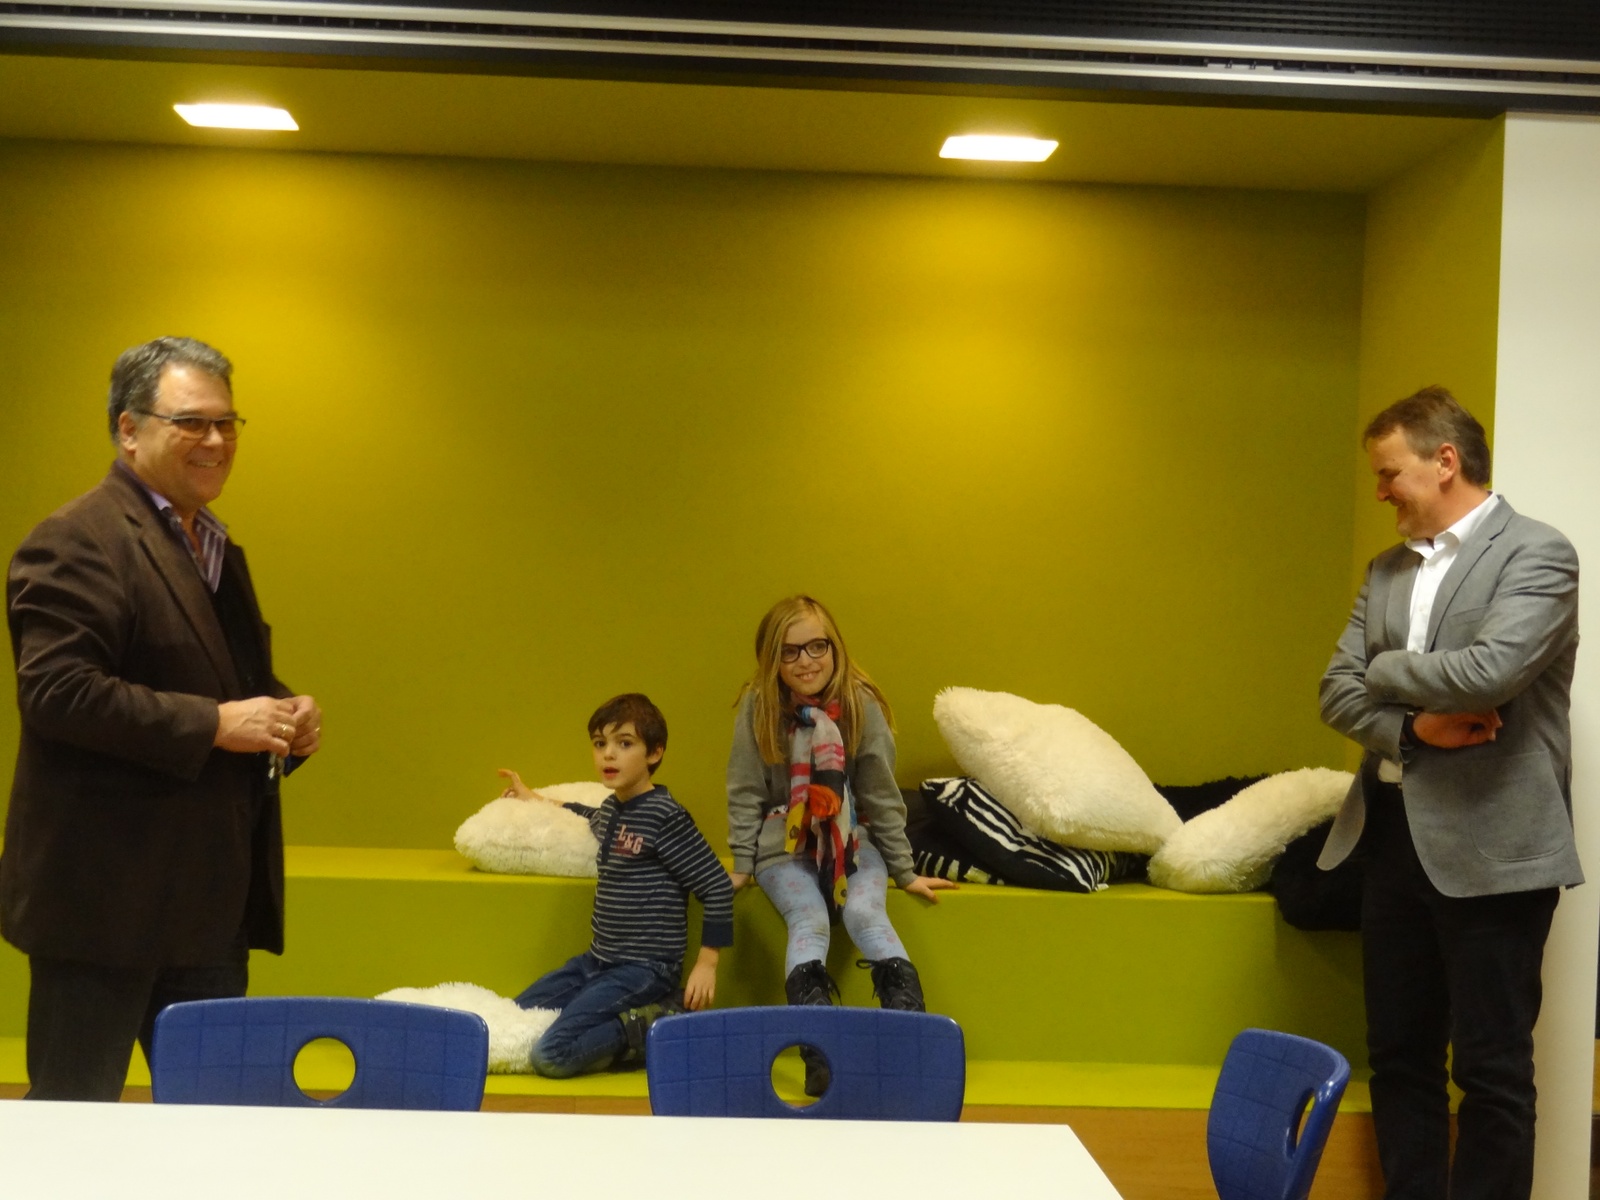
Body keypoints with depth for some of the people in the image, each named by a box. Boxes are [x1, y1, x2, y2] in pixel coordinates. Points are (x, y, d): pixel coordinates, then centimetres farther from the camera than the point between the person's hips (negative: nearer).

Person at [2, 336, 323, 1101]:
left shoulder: (217, 548, 18)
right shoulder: (76, 542, -12)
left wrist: (284, 714, 5)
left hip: (211, 895, 9)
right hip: (107, 895, -9)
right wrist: (213, 724, -23)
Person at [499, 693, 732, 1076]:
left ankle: (654, 1026, -5)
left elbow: (717, 886, -14)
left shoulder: (665, 818, -15)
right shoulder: (609, 808, 10)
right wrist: (538, 801, 36)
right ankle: (631, 1019, 11)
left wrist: (707, 963, -14)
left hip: (645, 968, -9)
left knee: (551, 1055, -21)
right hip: (599, 960, 9)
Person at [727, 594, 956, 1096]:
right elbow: (746, 794, -2)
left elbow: (882, 794, -3)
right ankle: (818, 1055, -36)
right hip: (784, 845, 0)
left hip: (853, 839, 1)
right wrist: (740, 867, -4)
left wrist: (905, 872, 0)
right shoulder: (758, 707, -9)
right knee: (809, 922, -26)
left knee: (864, 913, -27)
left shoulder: (861, 705, -9)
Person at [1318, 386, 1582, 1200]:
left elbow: (1487, 671, -24)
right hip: (1394, 835, 7)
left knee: (1491, 1069, 1)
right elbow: (1337, 692, 7)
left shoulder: (1536, 554, -9)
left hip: (1491, 846, -7)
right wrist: (1413, 727, -13)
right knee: (1398, 1056, 13)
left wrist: (1385, 670, -6)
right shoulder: (1387, 570, 13)